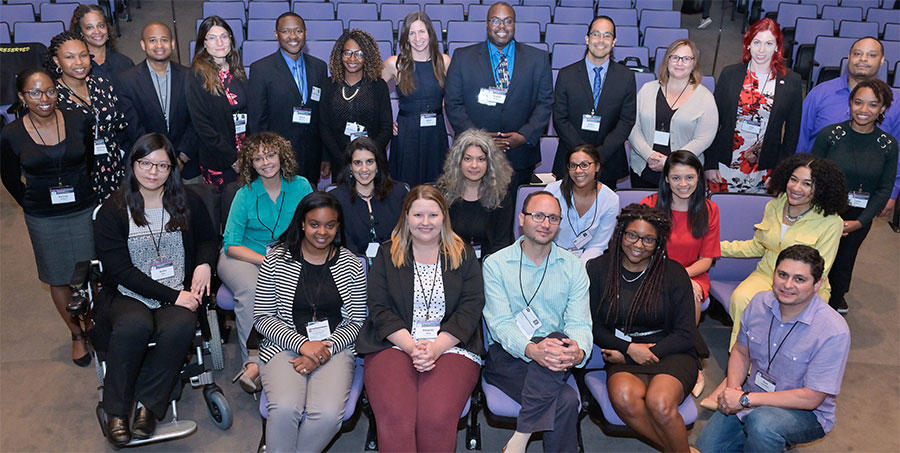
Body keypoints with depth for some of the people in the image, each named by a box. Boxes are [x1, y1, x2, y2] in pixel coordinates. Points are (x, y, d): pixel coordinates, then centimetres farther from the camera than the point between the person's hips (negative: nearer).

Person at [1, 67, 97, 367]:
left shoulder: (79, 122, -8)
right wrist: (33, 206, 8)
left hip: (85, 211, 0)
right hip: (44, 220, 0)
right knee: (59, 279, 12)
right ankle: (77, 334, 29)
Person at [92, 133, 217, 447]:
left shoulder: (188, 203, 8)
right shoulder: (112, 212, -1)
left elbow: (209, 239, 23)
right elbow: (120, 271, -7)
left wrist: (205, 263, -2)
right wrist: (172, 296, -16)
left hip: (179, 294, 2)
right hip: (126, 295, -1)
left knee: (181, 326, -32)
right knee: (135, 325, -35)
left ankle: (148, 404, -15)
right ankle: (116, 410, -15)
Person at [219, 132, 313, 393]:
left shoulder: (300, 186, 2)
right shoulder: (245, 194, -2)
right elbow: (232, 245, -6)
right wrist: (268, 260, -21)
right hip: (244, 257, -1)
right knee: (251, 290, -35)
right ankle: (252, 361, -28)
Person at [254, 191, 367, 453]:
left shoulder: (351, 265, 5)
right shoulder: (277, 261, 3)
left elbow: (357, 322, 6)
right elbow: (262, 318, 2)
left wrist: (326, 349, -10)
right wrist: (302, 343, -12)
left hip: (334, 349, 1)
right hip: (284, 346, 0)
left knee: (328, 415, -26)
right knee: (285, 409, -29)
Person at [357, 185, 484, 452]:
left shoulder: (463, 255, 12)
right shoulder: (387, 254, 13)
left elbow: (471, 307, 3)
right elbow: (379, 309, 5)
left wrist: (436, 348, -11)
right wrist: (411, 347, -11)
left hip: (451, 347, 0)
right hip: (394, 346, 1)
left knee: (437, 418, -27)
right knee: (395, 417, -28)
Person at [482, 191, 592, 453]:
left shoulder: (573, 267, 8)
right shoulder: (496, 264, 1)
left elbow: (579, 323, -3)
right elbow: (500, 323, -10)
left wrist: (579, 351, -29)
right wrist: (532, 350, -32)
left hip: (557, 362, 3)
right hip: (507, 356, -3)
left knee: (558, 343, -35)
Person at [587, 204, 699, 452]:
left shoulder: (674, 273, 2)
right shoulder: (598, 269, 5)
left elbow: (685, 334, 0)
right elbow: (593, 326, 6)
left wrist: (637, 354, -8)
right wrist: (629, 349, -11)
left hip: (670, 354, -1)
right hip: (624, 358, 1)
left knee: (660, 403, -33)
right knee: (623, 397, -33)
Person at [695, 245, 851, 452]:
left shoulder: (834, 332, -23)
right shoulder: (759, 303, -6)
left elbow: (811, 398, -23)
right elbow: (741, 351, 9)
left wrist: (745, 399, -24)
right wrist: (732, 390, -10)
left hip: (806, 413, -5)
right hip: (754, 399, 6)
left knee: (762, 423, -38)